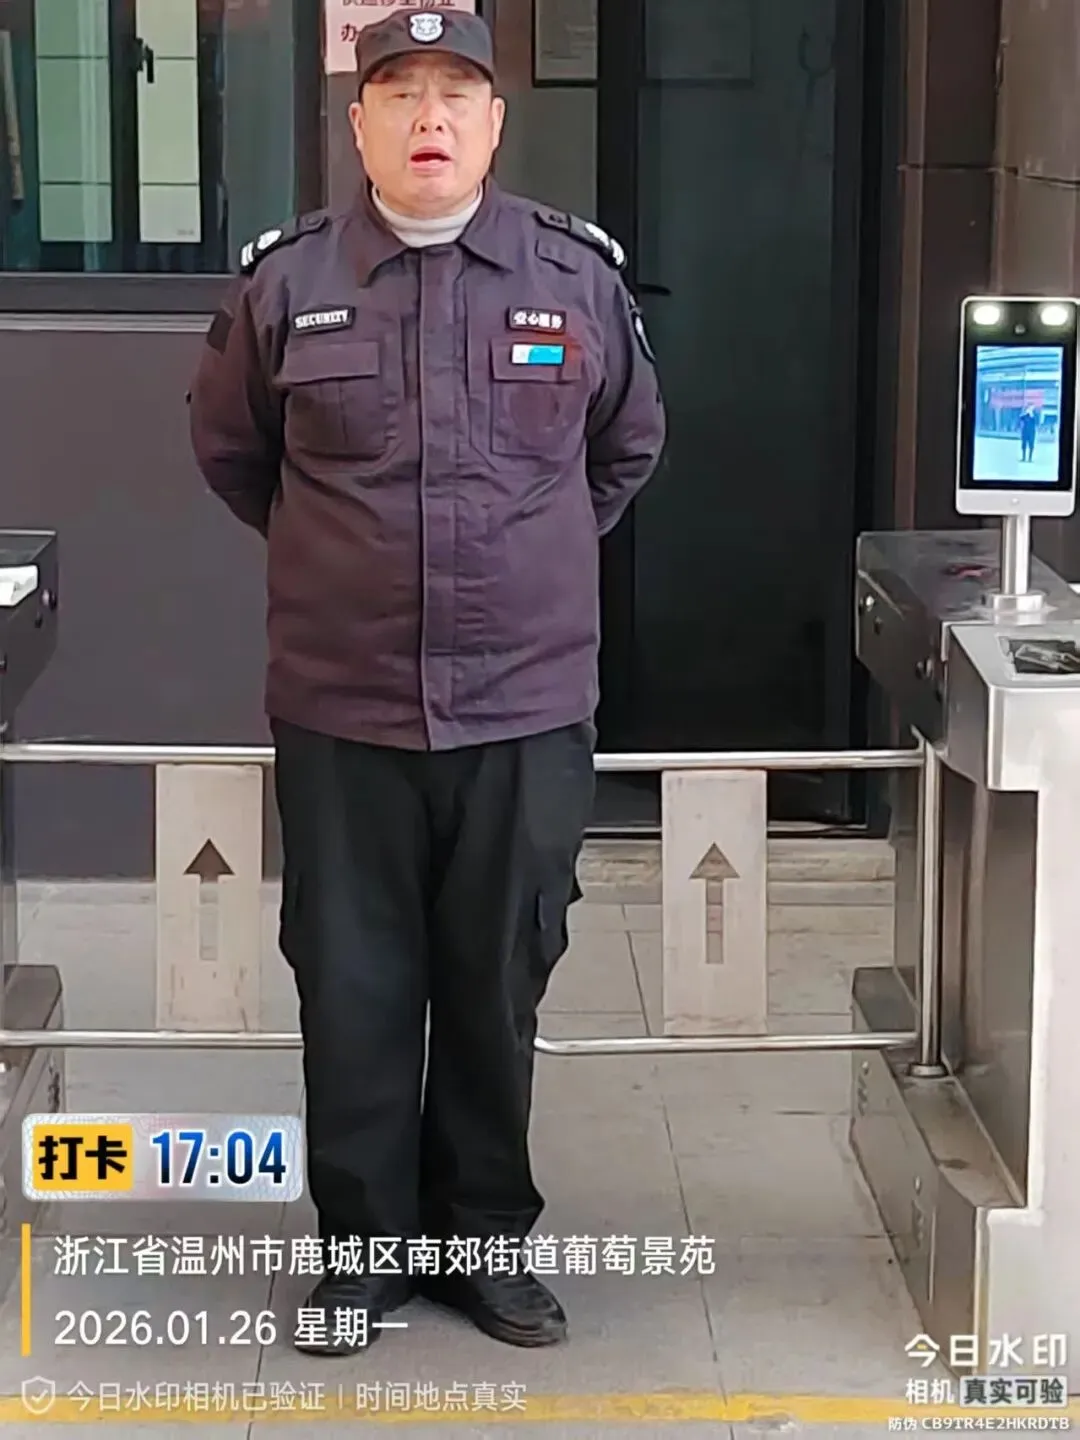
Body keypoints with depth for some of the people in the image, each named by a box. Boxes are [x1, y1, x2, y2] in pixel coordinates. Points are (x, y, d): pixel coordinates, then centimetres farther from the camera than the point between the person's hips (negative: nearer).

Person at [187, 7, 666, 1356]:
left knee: (499, 991, 10)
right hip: (341, 714, 0)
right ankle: (361, 1247, 24)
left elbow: (629, 447, 18)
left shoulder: (581, 274, 1)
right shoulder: (283, 282, -1)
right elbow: (229, 451, 15)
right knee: (352, 991, 8)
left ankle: (486, 1239, 27)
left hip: (527, 710, 1)